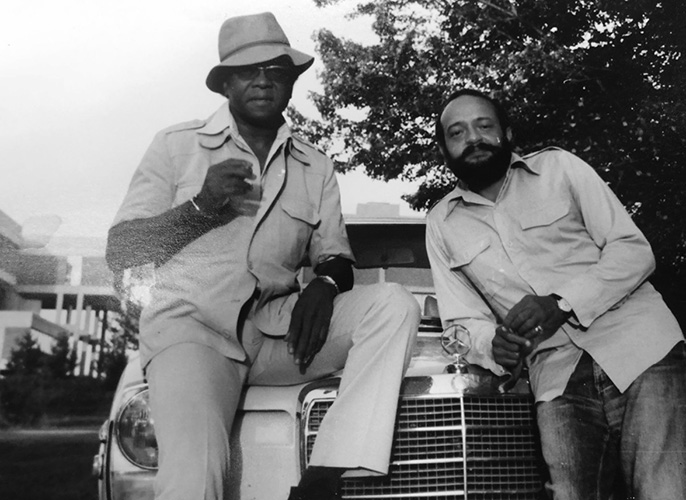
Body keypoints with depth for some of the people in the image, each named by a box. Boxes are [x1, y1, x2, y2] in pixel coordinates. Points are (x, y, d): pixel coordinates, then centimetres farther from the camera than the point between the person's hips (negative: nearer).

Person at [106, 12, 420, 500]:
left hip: (276, 328, 4)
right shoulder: (177, 145, 6)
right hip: (191, 323, -3)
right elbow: (120, 252, 4)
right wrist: (201, 206, -11)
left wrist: (324, 285, -11)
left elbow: (335, 257, 14)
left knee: (394, 303, -22)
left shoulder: (316, 167, 15)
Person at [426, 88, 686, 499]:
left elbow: (634, 250, 0)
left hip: (640, 350, -1)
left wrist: (563, 303, -14)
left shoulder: (558, 167, 6)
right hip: (558, 380, 2)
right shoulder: (442, 225, 12)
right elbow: (462, 319, 11)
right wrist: (492, 345, -12)